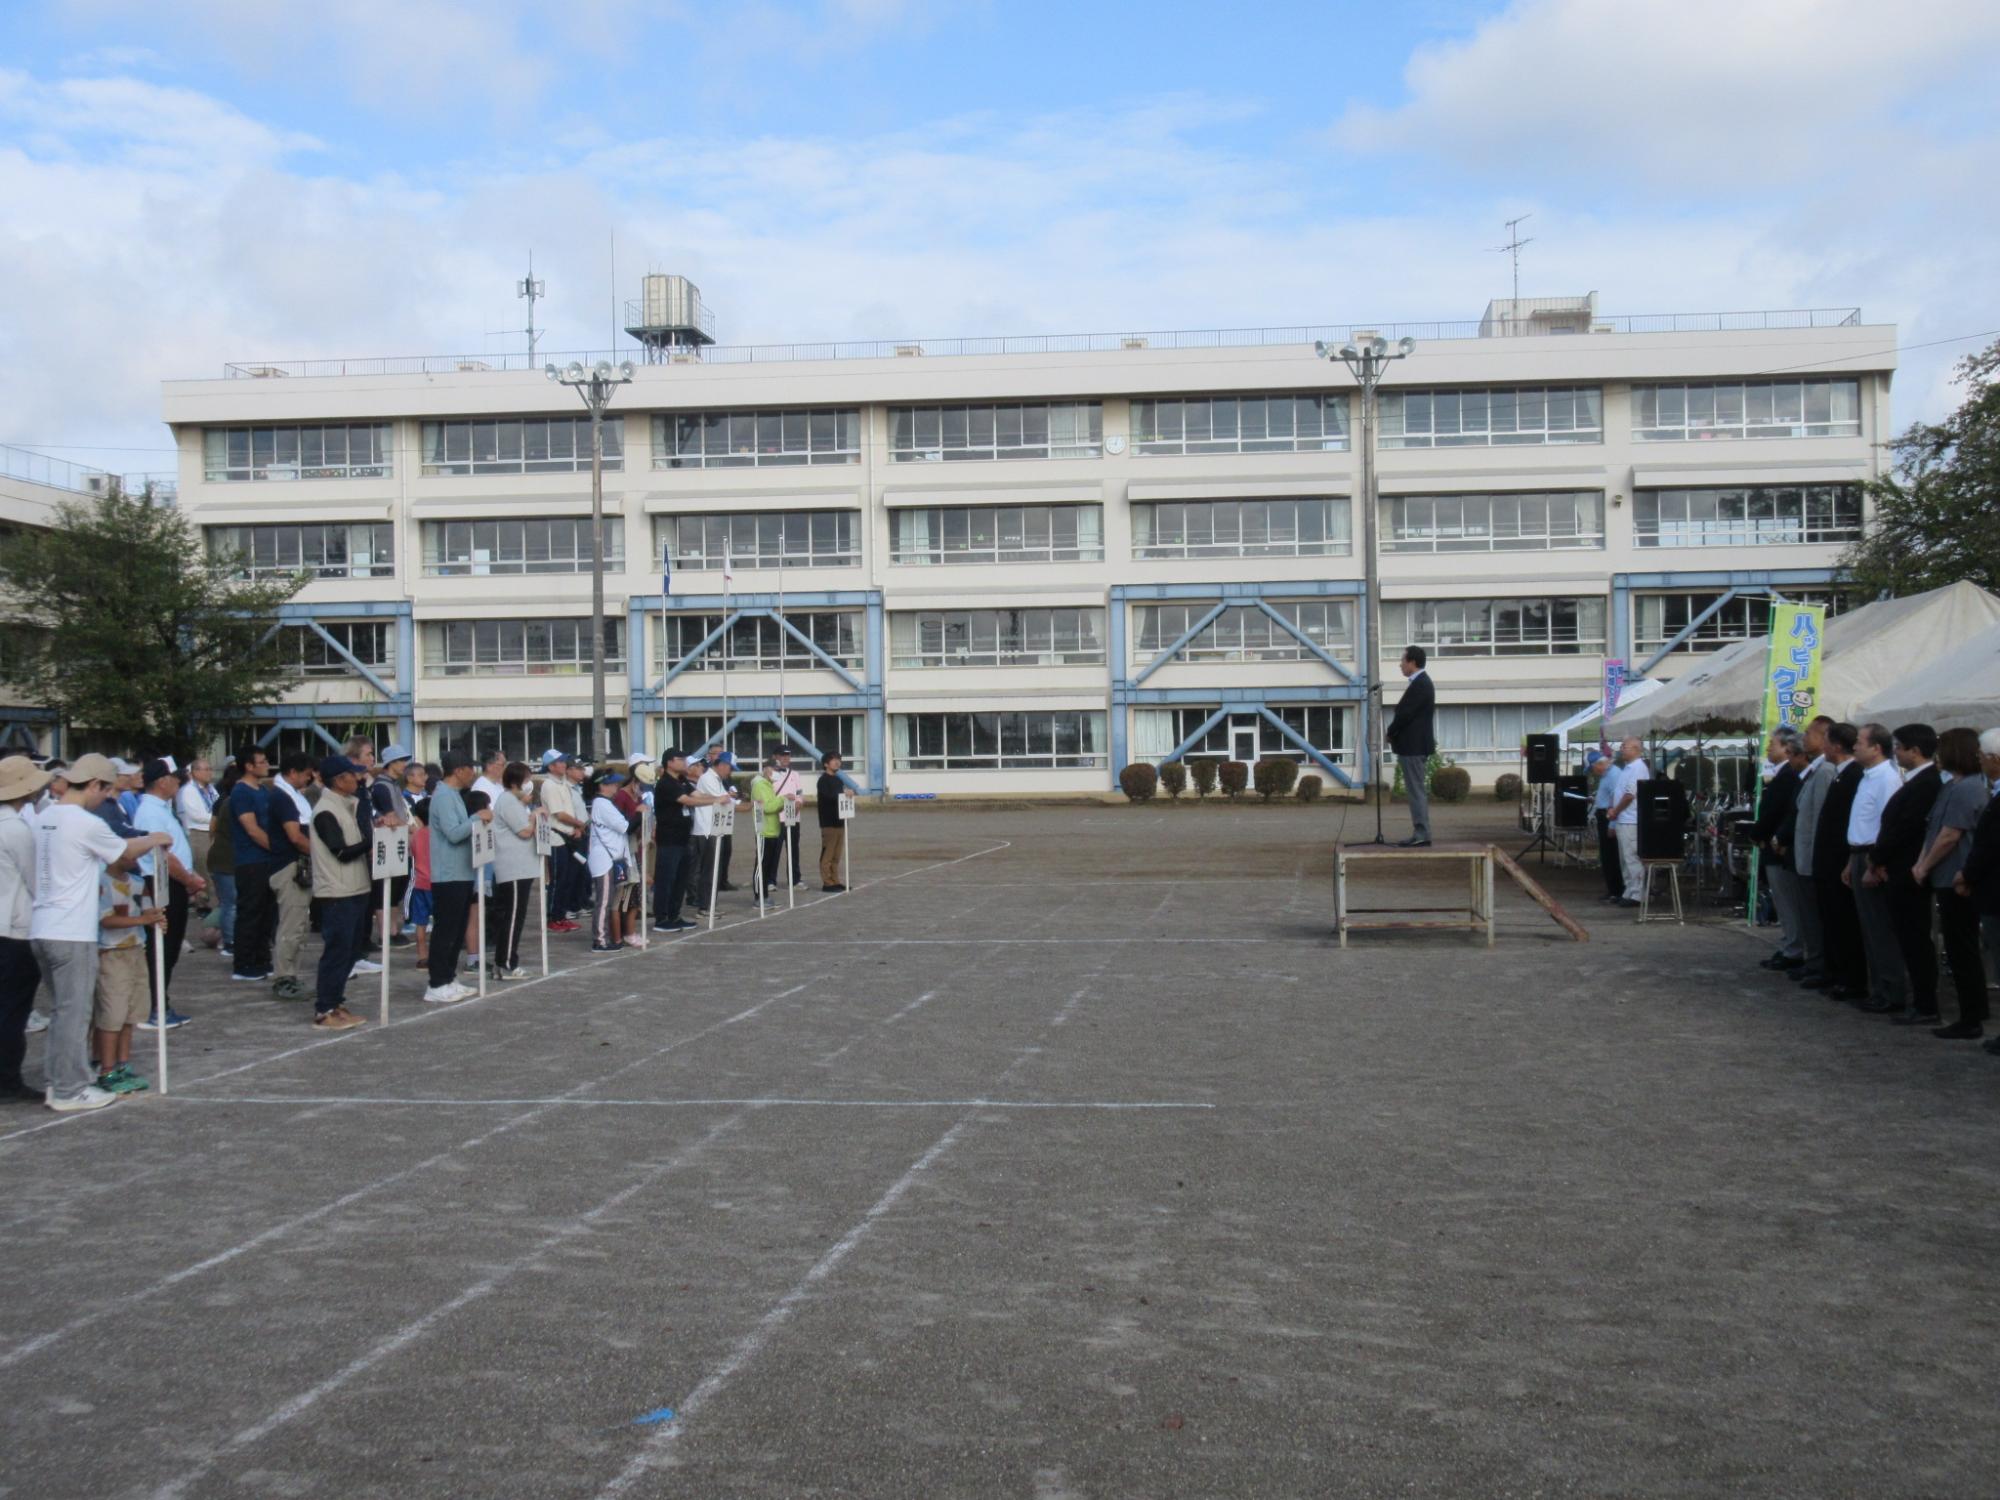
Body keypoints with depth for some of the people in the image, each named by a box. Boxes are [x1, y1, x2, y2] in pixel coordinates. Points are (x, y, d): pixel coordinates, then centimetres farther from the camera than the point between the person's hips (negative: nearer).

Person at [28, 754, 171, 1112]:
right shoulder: (87, 824, -15)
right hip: (72, 933, -8)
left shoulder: (42, 818, 9)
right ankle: (70, 1091, 6)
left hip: (41, 929, 8)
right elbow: (127, 851, 1)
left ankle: (57, 1082, 24)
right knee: (74, 1012, 0)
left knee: (61, 1009, 18)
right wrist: (155, 840, 19)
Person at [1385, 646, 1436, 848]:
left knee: (1417, 790, -8)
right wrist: (1395, 734, 8)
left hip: (1413, 746, -10)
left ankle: (1421, 834, -7)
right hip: (1415, 744, 10)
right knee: (1418, 790, 11)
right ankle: (1421, 833, 14)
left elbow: (1405, 714, -19)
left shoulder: (1419, 684, -17)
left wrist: (1391, 733, -5)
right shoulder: (1421, 682, 15)